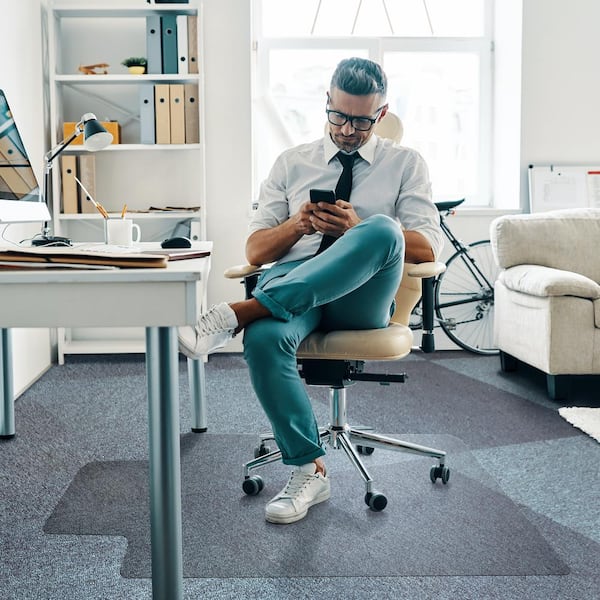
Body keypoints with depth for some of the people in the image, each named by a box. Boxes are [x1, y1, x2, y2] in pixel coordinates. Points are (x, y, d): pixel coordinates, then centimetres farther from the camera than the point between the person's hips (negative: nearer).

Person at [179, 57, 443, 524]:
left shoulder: (406, 164, 16)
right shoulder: (292, 163, 20)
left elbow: (428, 248, 2)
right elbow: (255, 250, 14)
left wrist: (359, 230, -13)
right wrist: (296, 225, -8)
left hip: (362, 296, -1)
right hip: (292, 280, 1)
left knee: (382, 230, -36)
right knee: (264, 338, -36)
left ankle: (240, 312, -41)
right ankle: (310, 470, -20)